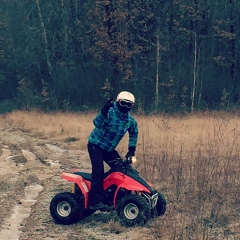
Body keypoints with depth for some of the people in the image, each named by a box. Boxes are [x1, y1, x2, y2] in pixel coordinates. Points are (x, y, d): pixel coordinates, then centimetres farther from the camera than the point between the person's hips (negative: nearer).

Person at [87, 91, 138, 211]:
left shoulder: (131, 121, 0)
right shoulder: (110, 112, -20)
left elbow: (134, 133, 20)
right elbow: (97, 123, -36)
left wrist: (131, 149, 10)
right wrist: (104, 112, -51)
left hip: (109, 149, 7)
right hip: (96, 145, -7)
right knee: (98, 171, -22)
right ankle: (95, 201, -23)